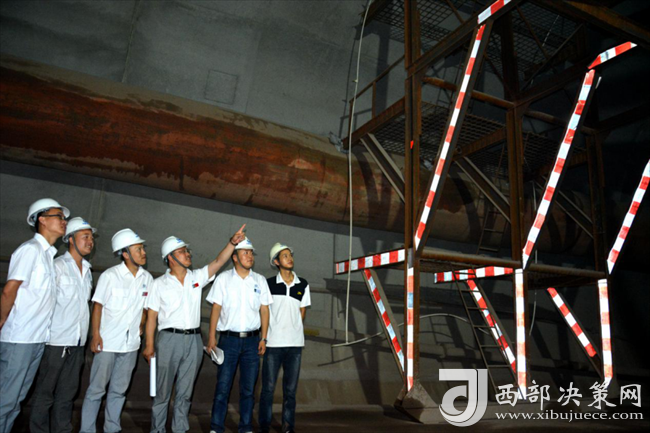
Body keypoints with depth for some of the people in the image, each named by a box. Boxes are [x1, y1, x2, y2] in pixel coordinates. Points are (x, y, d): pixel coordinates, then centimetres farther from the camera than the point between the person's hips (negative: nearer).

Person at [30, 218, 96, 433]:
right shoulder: (57, 266, -7)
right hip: (56, 340, -6)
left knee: (67, 393, 12)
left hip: (77, 342, 6)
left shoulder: (87, 270, 14)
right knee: (45, 393, 3)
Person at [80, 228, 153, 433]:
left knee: (119, 390, 14)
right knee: (96, 389, 5)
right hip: (108, 342, -4)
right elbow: (98, 306, -7)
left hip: (131, 344, 4)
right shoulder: (110, 276, -10)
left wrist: (140, 327, 7)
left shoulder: (147, 278, 2)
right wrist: (95, 335, -11)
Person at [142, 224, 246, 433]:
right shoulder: (159, 283, -1)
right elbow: (151, 316, -2)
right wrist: (149, 345, -7)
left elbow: (218, 262, -5)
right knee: (162, 391, 6)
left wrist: (232, 242, -19)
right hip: (169, 339, -3)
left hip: (194, 340, 3)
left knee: (185, 392, 12)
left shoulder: (197, 277, 7)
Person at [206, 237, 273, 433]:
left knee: (248, 388, 9)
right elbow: (216, 308, 0)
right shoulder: (223, 279, 1)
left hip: (252, 340, 2)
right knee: (223, 386, 2)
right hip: (228, 339, -2)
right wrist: (212, 337, -5)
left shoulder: (260, 280, 7)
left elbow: (264, 310, 7)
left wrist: (263, 338, 2)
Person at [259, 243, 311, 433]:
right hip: (273, 343, -2)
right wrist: (264, 336, 1)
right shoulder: (269, 284, -2)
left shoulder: (303, 285, 7)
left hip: (295, 344, 2)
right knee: (268, 387, 3)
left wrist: (294, 330, 8)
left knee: (290, 389, 8)